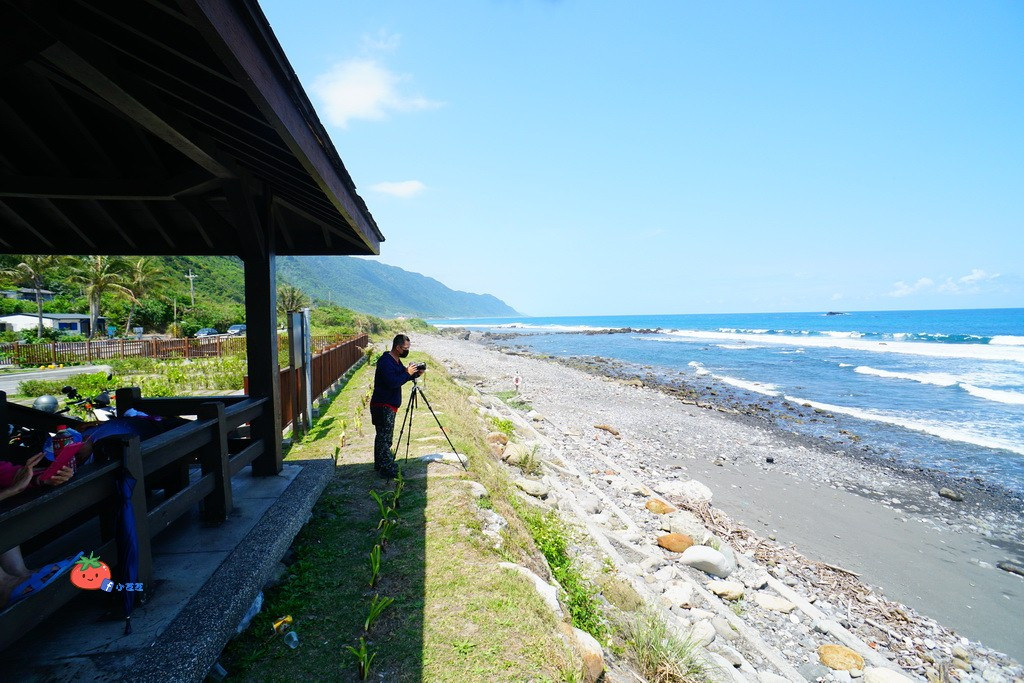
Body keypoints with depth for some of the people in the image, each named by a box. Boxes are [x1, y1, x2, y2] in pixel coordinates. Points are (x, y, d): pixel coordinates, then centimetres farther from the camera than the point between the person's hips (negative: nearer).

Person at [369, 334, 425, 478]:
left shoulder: (396, 361, 11)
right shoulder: (385, 361, -19)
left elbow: (401, 378, 20)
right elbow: (392, 383, -28)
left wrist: (415, 374, 3)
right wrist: (407, 373, -20)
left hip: (389, 405, 10)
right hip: (383, 406, -10)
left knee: (382, 437, 18)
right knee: (385, 438, -6)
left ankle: (380, 465, 28)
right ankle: (388, 470, -2)